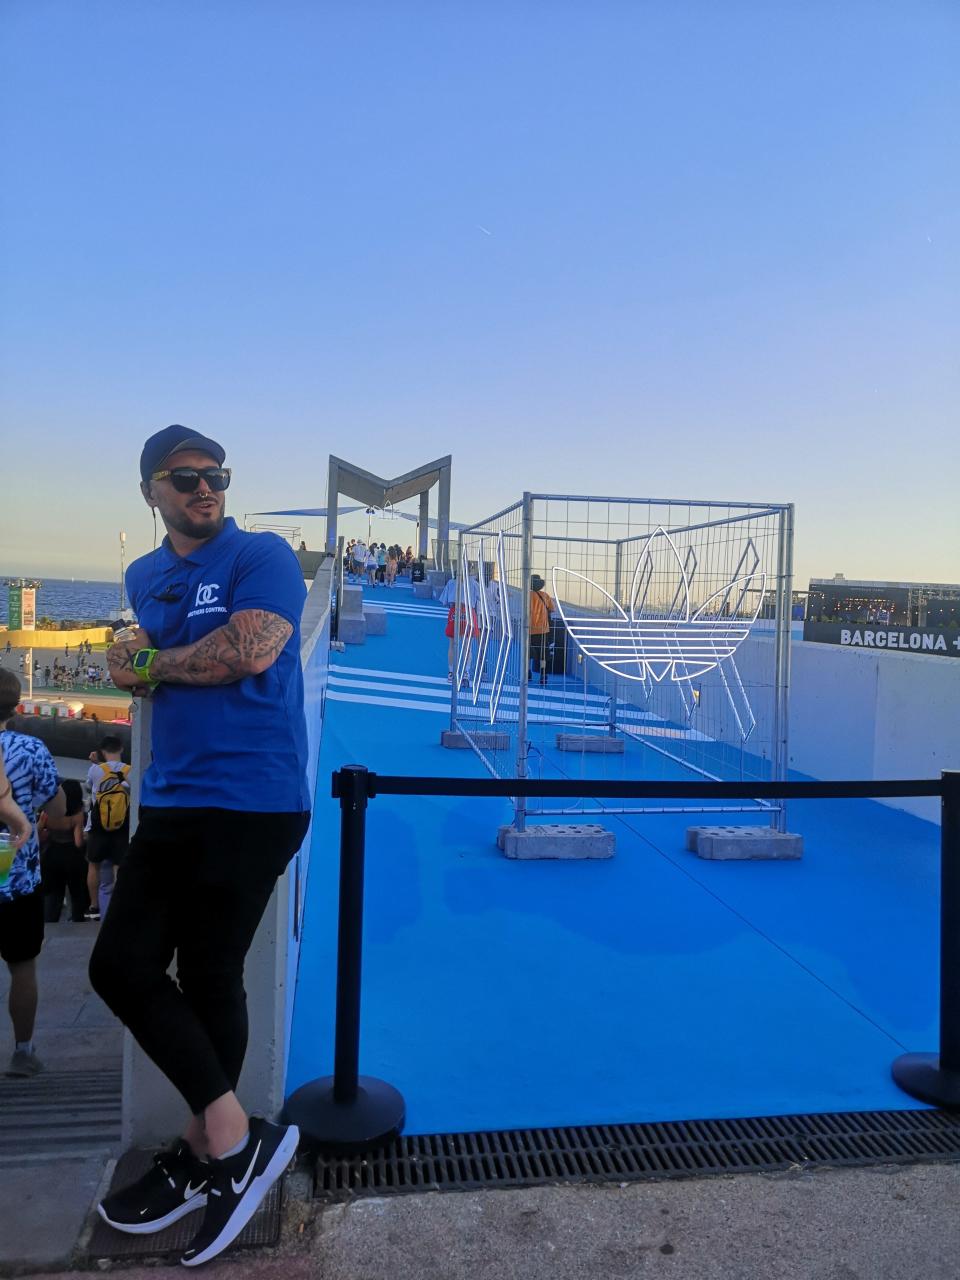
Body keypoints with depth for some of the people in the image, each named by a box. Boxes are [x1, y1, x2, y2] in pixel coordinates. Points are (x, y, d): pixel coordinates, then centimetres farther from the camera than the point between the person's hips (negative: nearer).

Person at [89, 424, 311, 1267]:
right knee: (121, 962, 8)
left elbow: (249, 651, -21)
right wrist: (136, 664, 0)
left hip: (252, 802, -8)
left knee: (210, 976, 0)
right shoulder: (143, 578, 15)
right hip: (171, 800, 8)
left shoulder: (263, 556, -6)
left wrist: (152, 663, -5)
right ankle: (233, 1137, 20)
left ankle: (206, 1151, 22)